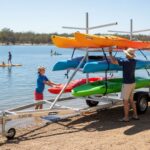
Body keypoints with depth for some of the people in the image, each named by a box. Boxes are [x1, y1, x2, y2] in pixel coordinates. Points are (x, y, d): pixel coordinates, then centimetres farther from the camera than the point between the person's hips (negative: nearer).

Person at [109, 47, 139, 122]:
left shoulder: (125, 61, -19)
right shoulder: (134, 61, 5)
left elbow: (113, 61, -21)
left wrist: (110, 53, -8)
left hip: (127, 84, -8)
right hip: (133, 83, 8)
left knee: (125, 101, 2)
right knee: (131, 100, 17)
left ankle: (126, 117, 8)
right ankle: (135, 115, 21)